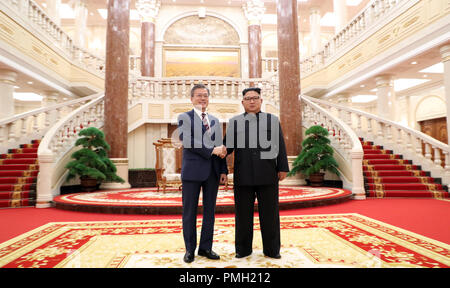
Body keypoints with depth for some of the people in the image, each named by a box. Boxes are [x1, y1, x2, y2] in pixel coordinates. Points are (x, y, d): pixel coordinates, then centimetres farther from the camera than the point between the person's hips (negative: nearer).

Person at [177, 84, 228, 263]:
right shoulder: (184, 118, 2)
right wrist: (211, 150, -15)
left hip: (213, 171, 5)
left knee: (210, 210, 10)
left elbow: (221, 148, 14)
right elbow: (188, 142, -12)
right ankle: (190, 250, 19)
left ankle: (206, 247, 23)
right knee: (189, 211, 4)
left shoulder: (215, 121, 17)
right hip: (192, 170, -4)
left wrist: (223, 170, 6)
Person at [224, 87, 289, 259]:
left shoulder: (272, 120, 7)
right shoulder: (235, 122, 9)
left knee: (269, 211, 4)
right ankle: (243, 249, 19)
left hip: (267, 174, 0)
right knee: (243, 212, 5)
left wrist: (283, 168, -2)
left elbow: (280, 145, 4)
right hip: (243, 174, 1)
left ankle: (271, 249, 18)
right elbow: (227, 146, 4)